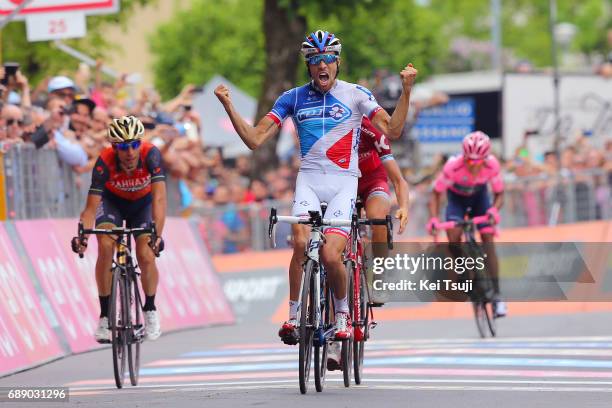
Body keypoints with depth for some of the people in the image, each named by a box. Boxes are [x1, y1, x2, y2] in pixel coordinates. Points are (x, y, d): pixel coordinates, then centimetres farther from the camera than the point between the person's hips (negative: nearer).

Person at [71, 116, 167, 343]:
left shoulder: (150, 155, -35)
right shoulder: (105, 162, -34)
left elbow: (159, 198, -42)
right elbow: (91, 207, -34)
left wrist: (157, 234, -56)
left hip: (142, 203, 0)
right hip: (112, 202, 0)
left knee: (146, 257, -17)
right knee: (105, 246, -26)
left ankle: (150, 310, 13)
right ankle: (104, 315, -14)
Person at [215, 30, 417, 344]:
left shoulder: (355, 95, 3)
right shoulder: (292, 98, 7)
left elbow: (392, 131, -4)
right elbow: (255, 139, 4)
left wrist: (406, 90, -14)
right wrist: (228, 106, -6)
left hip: (343, 182, -1)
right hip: (308, 179, 1)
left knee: (330, 255, -19)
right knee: (301, 243, -26)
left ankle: (342, 313, 8)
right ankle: (293, 316, -12)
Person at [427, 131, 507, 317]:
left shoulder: (492, 165, -31)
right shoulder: (453, 166, -36)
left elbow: (499, 194, -17)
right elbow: (436, 193, -23)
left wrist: (494, 210, -38)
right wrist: (433, 219, -38)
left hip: (480, 196, 1)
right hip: (457, 197, -1)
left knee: (488, 241, -13)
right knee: (454, 234, -26)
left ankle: (496, 295, -12)